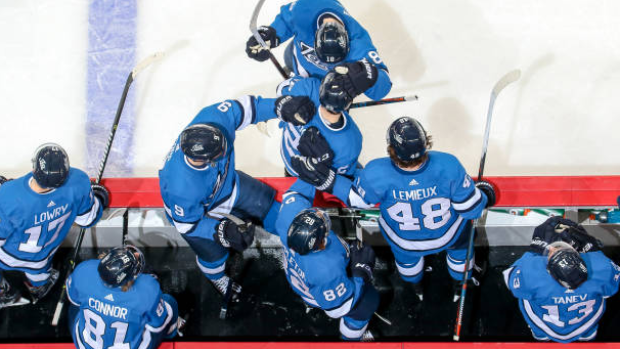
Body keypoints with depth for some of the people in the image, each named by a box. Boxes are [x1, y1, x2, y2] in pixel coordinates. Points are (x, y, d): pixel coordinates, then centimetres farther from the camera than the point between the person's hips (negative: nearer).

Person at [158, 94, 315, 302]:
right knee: (214, 254, 20)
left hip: (225, 181, 4)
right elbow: (187, 224, -29)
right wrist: (222, 231, -39)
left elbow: (243, 107, -24)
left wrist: (281, 106, -36)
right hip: (193, 212, -4)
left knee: (263, 200, 19)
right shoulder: (183, 190, -48)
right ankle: (217, 278, 57)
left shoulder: (213, 119, -41)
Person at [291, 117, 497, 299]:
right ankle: (460, 284, 66)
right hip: (448, 235, -1)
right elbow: (470, 208, -24)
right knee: (459, 246, 37)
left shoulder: (376, 175, -40)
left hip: (404, 241, 1)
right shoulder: (448, 166, -40)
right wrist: (484, 195, -3)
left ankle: (417, 288, 69)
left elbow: (357, 199, -17)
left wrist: (326, 180, -13)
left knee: (405, 254, 39)